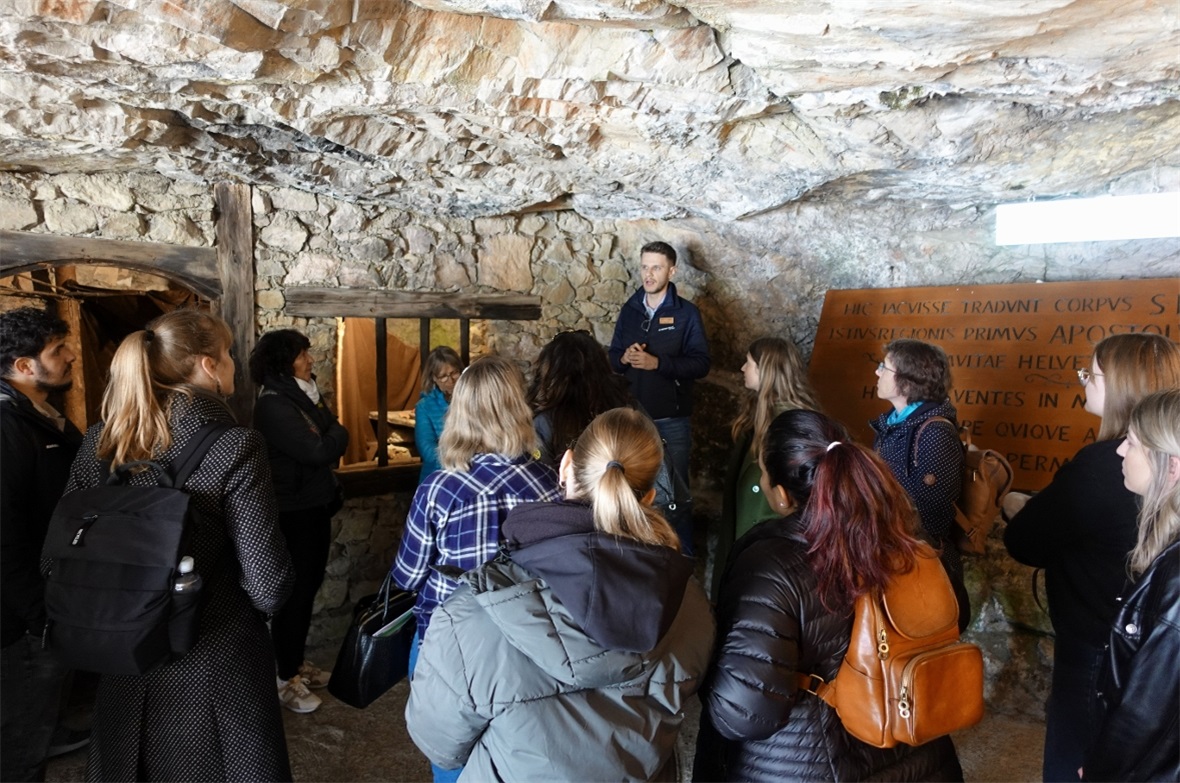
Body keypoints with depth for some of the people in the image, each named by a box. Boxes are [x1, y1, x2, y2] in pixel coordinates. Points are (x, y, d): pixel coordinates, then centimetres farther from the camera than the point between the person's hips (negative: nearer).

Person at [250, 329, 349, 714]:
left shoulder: (305, 395, 9)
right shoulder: (273, 405, -20)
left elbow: (329, 440, 10)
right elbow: (317, 451, -25)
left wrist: (330, 436, -8)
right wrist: (337, 433, -9)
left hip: (315, 505, 9)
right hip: (293, 512, -9)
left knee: (309, 586, 17)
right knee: (295, 591, 0)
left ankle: (297, 662, 32)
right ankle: (284, 678, 14)